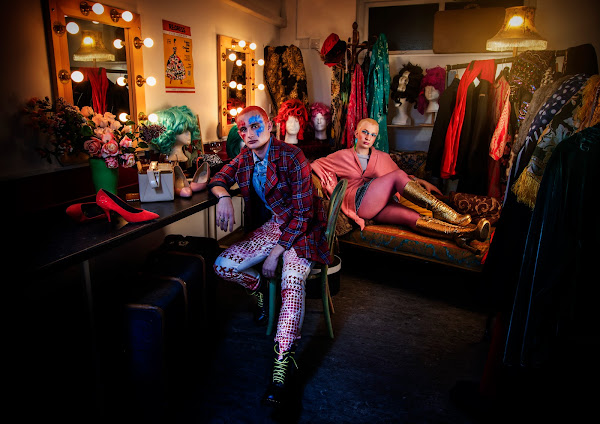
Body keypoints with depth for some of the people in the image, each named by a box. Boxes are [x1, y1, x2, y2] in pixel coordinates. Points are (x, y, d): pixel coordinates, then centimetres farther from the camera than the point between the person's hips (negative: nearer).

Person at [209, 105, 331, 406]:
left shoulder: (291, 157, -16)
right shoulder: (245, 156, 3)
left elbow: (302, 214, -18)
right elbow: (219, 179, 13)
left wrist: (275, 253, -20)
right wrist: (224, 197, -14)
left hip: (300, 229, -6)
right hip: (269, 226, 6)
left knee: (293, 280, -33)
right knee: (223, 265, -11)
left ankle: (282, 369, -32)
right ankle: (261, 291, 19)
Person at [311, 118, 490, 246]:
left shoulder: (382, 157, 25)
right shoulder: (343, 156, 15)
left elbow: (405, 178, 27)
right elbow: (315, 164, 14)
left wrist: (420, 182, 7)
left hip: (380, 205, 4)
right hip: (358, 201, -4)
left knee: (412, 216, -29)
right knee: (397, 176, -26)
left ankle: (459, 232, -49)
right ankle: (441, 211, -34)